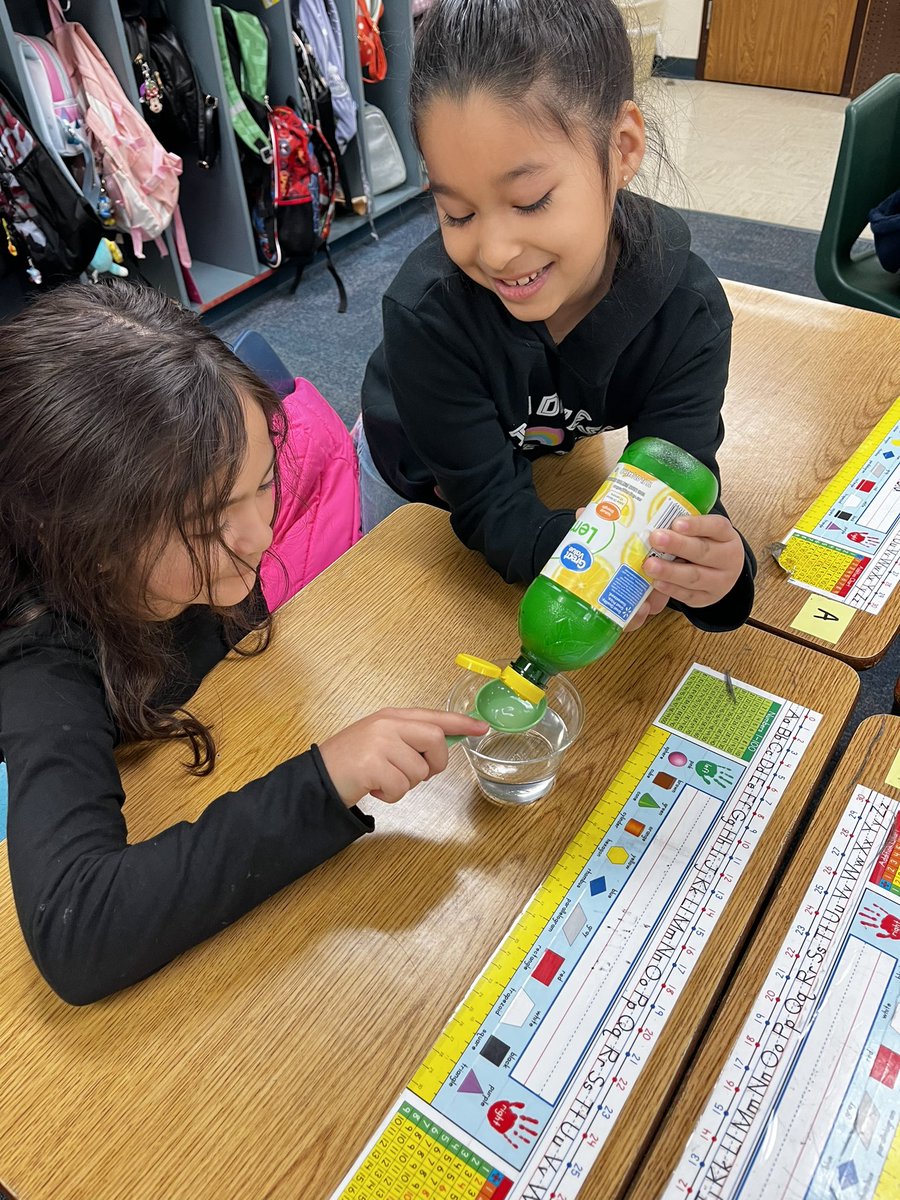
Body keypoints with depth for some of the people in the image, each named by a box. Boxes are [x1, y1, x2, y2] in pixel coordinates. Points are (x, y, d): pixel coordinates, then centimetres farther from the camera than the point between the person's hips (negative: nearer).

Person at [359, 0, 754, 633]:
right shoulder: (423, 311, -38)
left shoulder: (689, 311, -31)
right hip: (411, 481, 0)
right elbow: (491, 506, -34)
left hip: (545, 464, 1)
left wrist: (714, 562, -58)